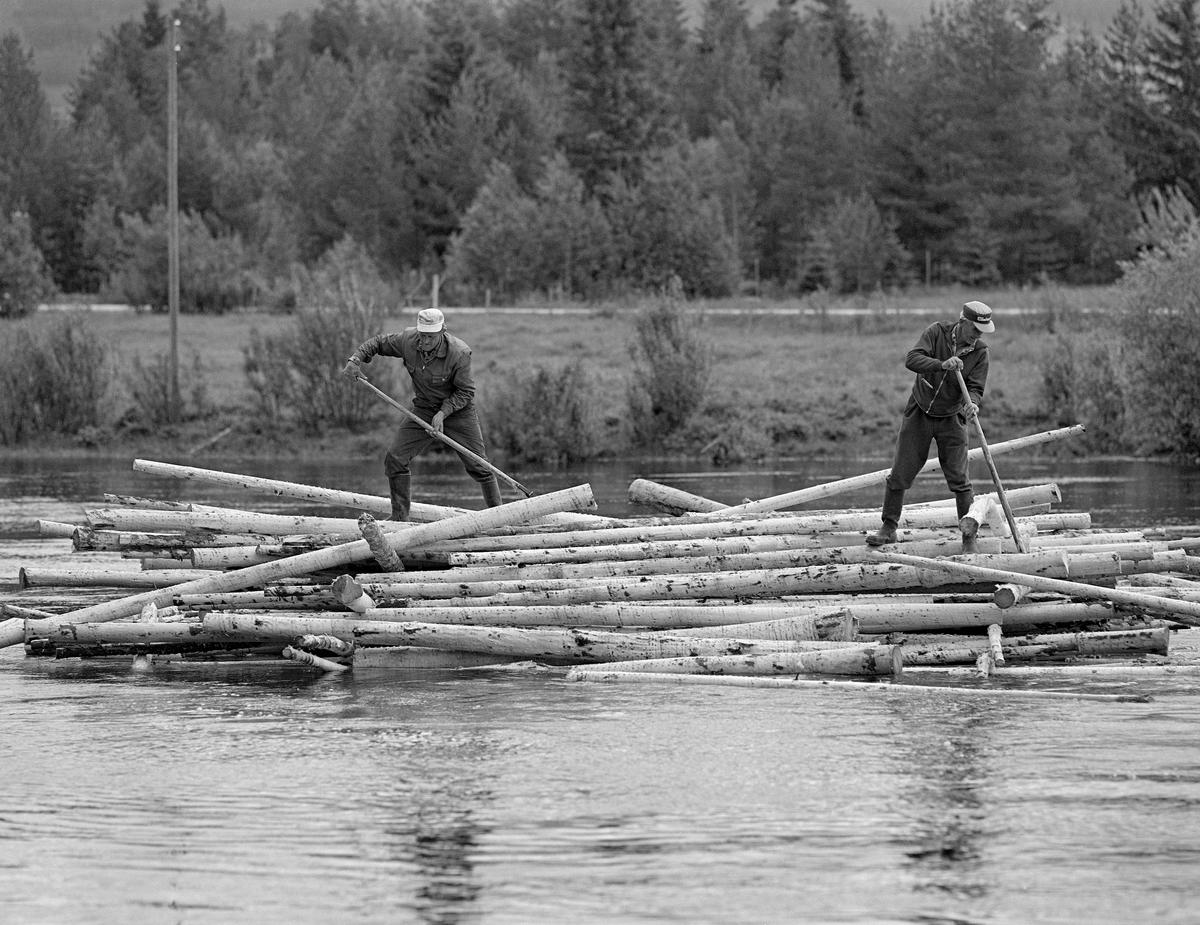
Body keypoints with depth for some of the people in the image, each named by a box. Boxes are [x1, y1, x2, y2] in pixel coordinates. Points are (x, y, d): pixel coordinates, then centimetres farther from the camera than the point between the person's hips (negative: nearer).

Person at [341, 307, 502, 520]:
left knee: (478, 466, -3)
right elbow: (377, 343, 1)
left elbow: (465, 391, -17)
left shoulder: (459, 353, -27)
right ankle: (399, 518, 5)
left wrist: (443, 413, -26)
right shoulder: (408, 340, -16)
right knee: (395, 459, -6)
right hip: (424, 410, 4)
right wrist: (355, 359, -14)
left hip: (458, 410, -4)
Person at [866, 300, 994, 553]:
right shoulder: (937, 332, -15)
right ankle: (889, 528, 16)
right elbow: (912, 359, -27)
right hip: (919, 414, 0)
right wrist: (942, 365, -42)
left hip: (951, 420, 0)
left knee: (960, 480, -6)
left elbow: (975, 388, -11)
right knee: (899, 475, 2)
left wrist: (971, 402, -35)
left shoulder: (980, 351, -10)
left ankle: (969, 537, 4)